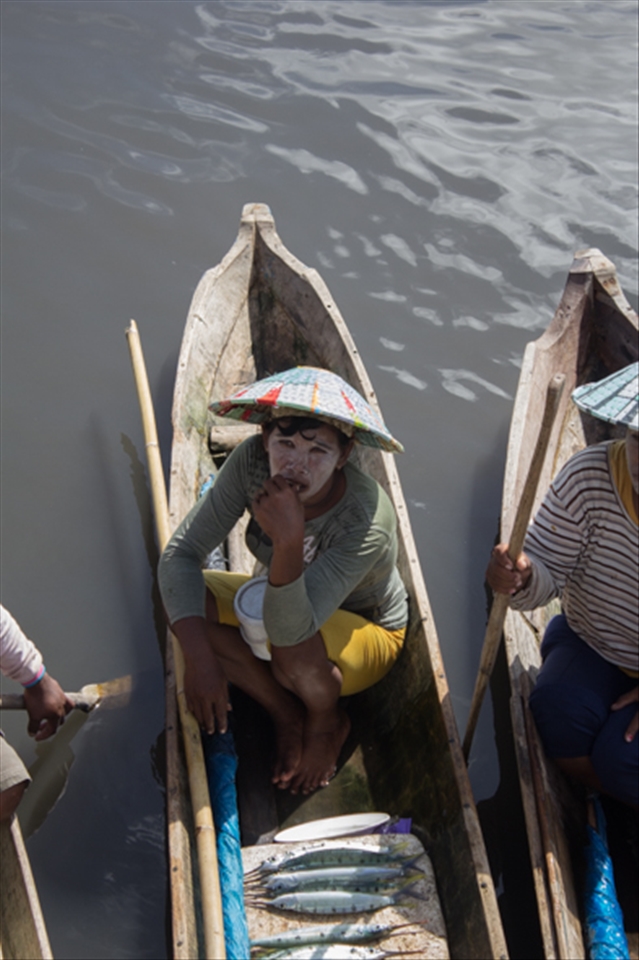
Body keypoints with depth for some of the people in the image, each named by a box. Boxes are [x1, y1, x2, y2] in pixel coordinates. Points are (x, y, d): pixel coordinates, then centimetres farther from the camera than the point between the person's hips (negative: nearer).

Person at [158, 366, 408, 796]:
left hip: (365, 630, -4)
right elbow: (182, 552, -23)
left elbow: (290, 629, -42)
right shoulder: (252, 462, -25)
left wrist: (289, 542, -58)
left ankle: (328, 721, 0)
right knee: (187, 602, -22)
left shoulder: (367, 520, -37)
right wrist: (199, 658, -33)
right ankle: (287, 714, -3)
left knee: (294, 649, -38)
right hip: (291, 600, 5)